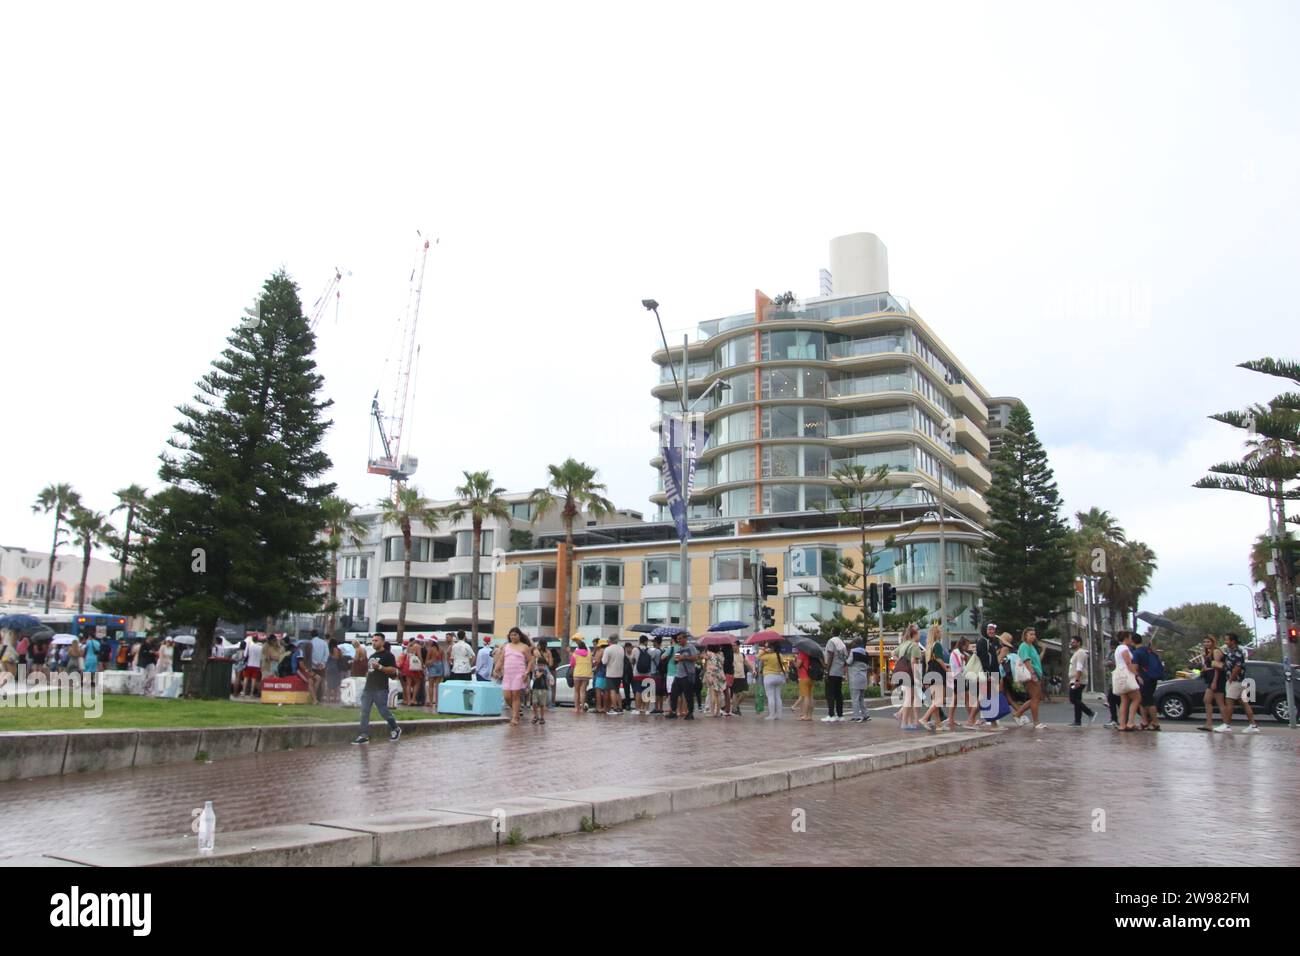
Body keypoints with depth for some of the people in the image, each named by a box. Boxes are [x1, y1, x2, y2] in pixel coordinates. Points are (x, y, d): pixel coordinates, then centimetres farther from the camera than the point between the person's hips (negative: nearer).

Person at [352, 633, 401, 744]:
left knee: (383, 711, -3)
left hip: (380, 689, -8)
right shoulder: (371, 656, 21)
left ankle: (395, 729, 18)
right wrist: (367, 674, 18)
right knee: (364, 711, 0)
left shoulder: (388, 655, -5)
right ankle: (364, 736, 1)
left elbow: (393, 670, -15)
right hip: (368, 688, 8)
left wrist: (379, 667, -23)